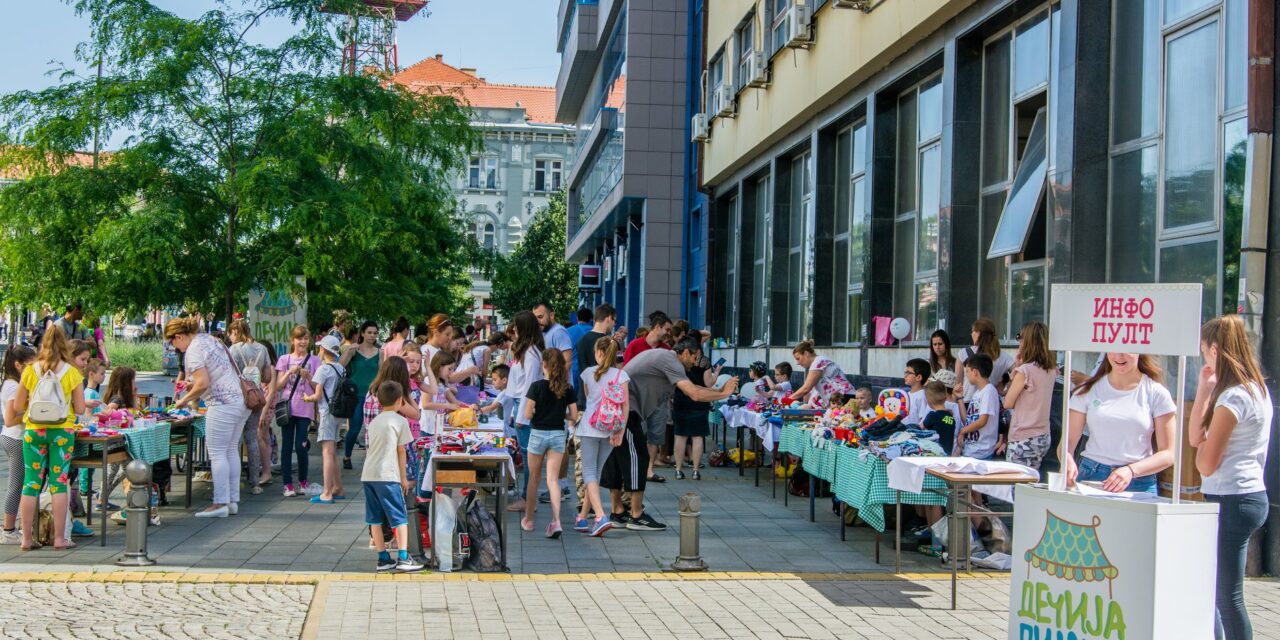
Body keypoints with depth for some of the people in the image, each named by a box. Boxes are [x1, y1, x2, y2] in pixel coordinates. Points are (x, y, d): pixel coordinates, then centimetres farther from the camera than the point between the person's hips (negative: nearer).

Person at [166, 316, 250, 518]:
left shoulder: (193, 350, -12)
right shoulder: (210, 339, 17)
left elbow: (203, 384, -20)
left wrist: (185, 400, -5)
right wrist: (194, 384, 21)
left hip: (223, 405, -10)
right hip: (241, 400, 10)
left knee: (217, 453, -4)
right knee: (231, 451, 13)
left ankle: (221, 503, -4)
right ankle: (233, 501, 16)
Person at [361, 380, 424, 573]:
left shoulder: (374, 421, 17)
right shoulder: (400, 421, 0)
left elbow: (373, 448, 16)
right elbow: (401, 451, 0)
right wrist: (404, 478, 8)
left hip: (368, 475, 6)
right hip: (387, 475, -6)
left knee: (375, 519, 9)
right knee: (400, 517, 0)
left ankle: (383, 558, 12)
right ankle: (403, 558, -5)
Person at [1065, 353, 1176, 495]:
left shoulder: (1156, 393, 3)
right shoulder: (1088, 390, 8)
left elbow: (1168, 454, 0)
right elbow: (1068, 441, 5)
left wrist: (1131, 470, -16)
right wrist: (1067, 460, -18)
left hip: (1138, 484, -1)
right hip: (1089, 478, 1)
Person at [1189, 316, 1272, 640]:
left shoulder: (1234, 396, -18)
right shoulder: (1257, 388, 13)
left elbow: (1206, 464, -16)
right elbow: (1195, 436, 14)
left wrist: (1204, 441, 3)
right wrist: (1205, 388, 8)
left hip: (1232, 501, -10)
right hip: (1251, 495, 10)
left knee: (1227, 596, -4)